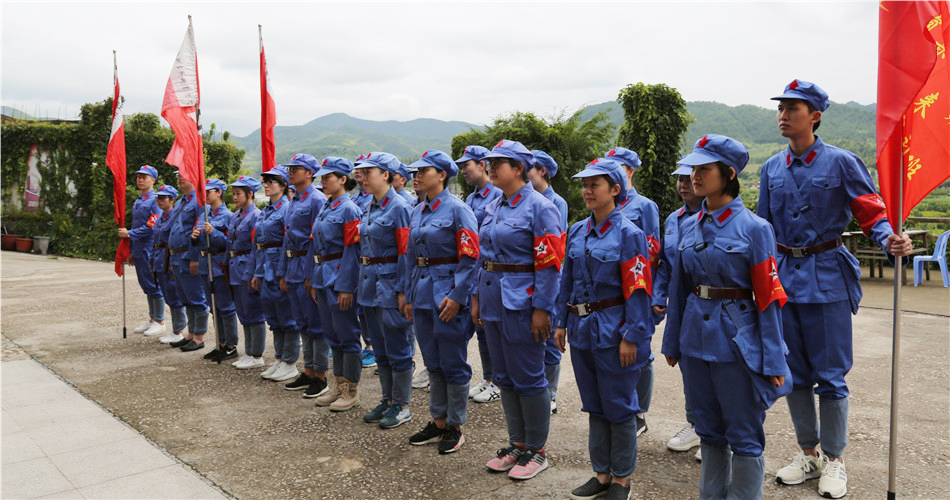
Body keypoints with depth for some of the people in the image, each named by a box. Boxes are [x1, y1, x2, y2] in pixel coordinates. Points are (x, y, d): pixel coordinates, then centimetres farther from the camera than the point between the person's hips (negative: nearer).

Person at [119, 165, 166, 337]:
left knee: (154, 285, -3)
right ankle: (152, 318, 24)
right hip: (139, 251, 9)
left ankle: (160, 322, 5)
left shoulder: (155, 200, -11)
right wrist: (131, 252, 20)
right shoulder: (137, 201, 16)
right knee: (146, 285, 14)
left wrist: (129, 234, -15)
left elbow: (152, 227, -20)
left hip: (150, 251, -9)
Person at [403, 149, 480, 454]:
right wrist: (410, 297, 16)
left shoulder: (457, 209, -11)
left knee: (453, 364, 3)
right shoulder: (417, 211, 12)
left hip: (448, 293, -8)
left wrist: (457, 297, -19)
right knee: (432, 363, 15)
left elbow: (469, 258, -15)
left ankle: (455, 427, 16)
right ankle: (438, 421, 27)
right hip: (423, 293, 8)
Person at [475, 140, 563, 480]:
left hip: (522, 300, -8)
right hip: (494, 299, 8)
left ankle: (536, 451, 17)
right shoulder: (493, 207, 12)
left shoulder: (539, 207, -12)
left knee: (528, 377, 1)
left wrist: (542, 309, -19)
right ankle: (517, 444, 29)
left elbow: (550, 263, -16)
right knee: (504, 376, 14)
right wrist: (477, 297, 14)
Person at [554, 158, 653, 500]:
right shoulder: (577, 232, 8)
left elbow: (637, 290, -14)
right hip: (583, 329, 7)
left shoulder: (628, 234, -11)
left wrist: (631, 337, -17)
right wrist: (563, 323, 11)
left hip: (613, 331, -6)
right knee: (594, 406, 15)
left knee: (619, 407, 5)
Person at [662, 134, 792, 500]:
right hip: (696, 337, 6)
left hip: (736, 340, -5)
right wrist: (672, 342, 14)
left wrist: (773, 361, -11)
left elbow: (769, 298, -10)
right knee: (709, 429, 19)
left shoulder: (753, 228, -11)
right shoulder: (692, 226, 5)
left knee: (744, 435, 6)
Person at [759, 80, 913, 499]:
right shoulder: (772, 169, 8)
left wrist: (890, 240, -26)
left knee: (830, 375, 2)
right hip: (784, 276, 5)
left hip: (827, 278, -5)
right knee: (794, 373, 12)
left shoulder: (840, 162, -6)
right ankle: (808, 454, 28)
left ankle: (834, 461, 19)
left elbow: (871, 212, -6)